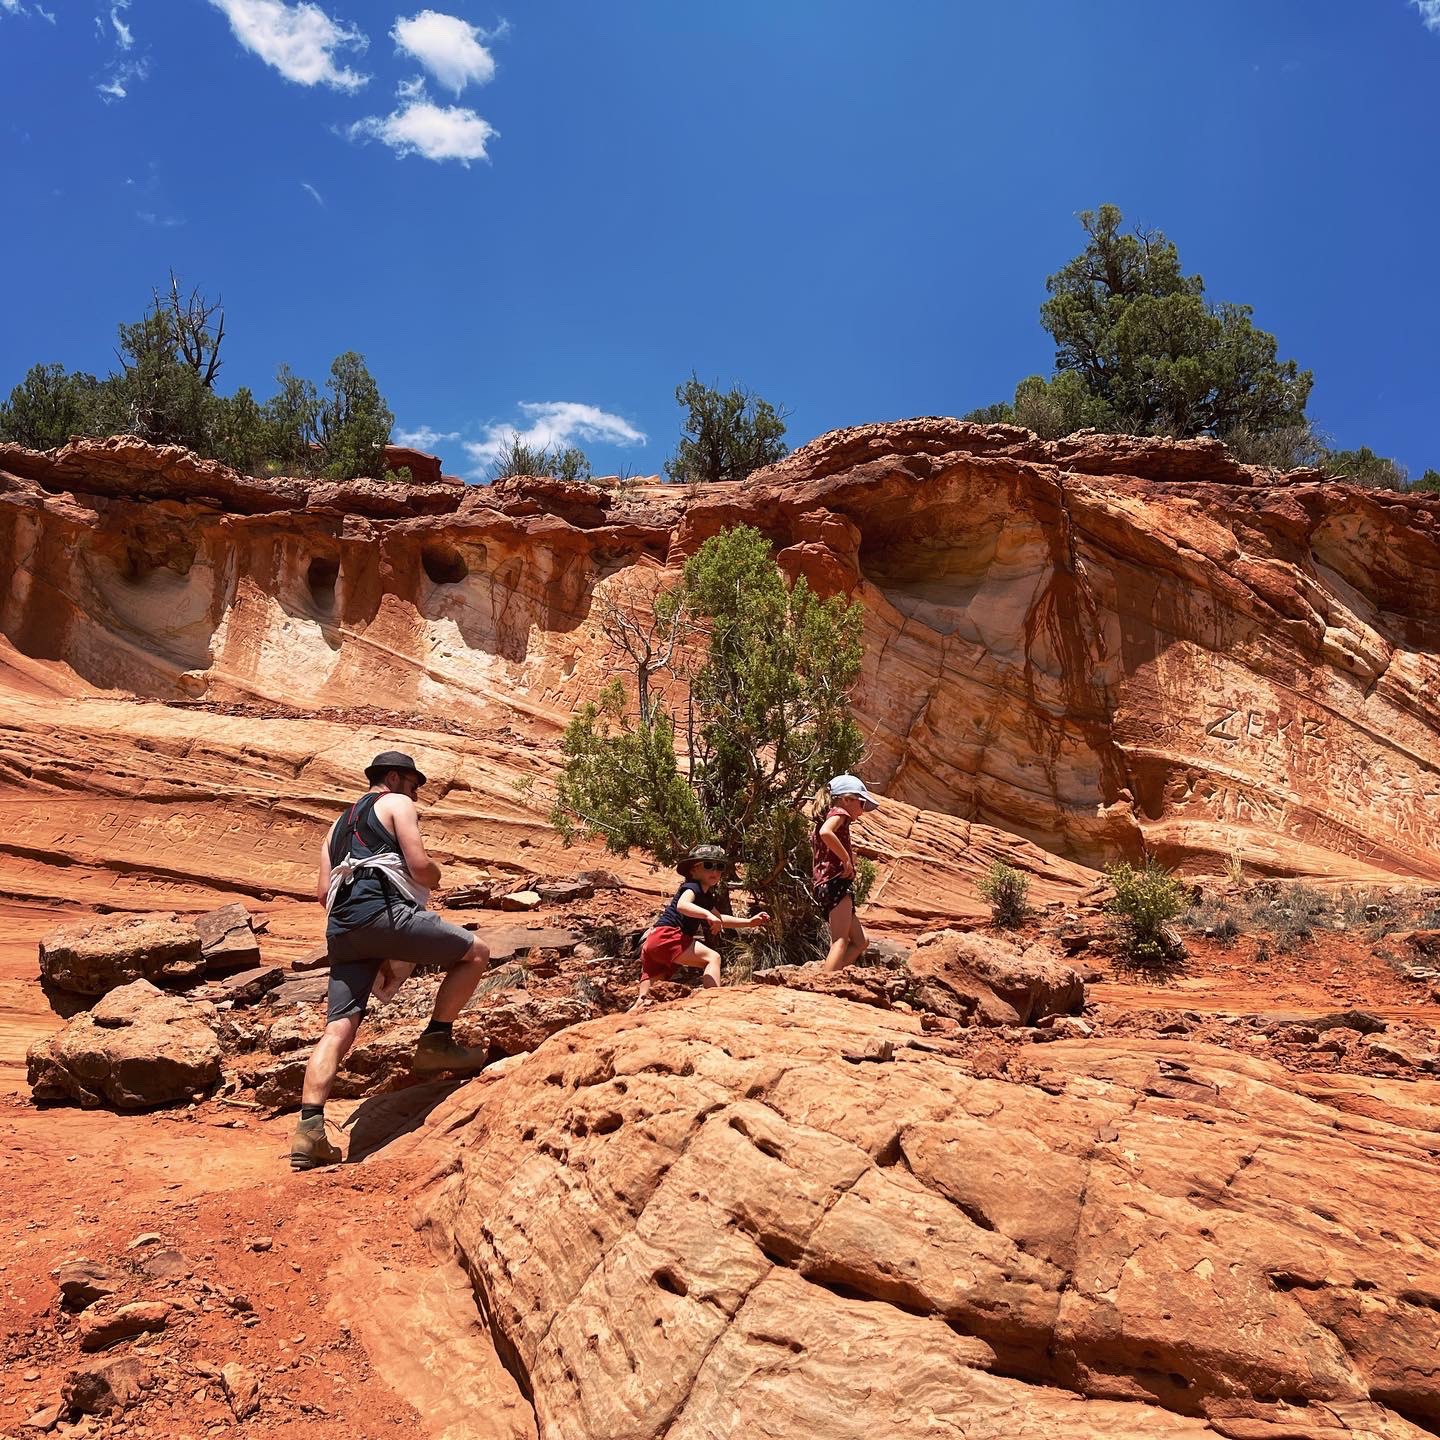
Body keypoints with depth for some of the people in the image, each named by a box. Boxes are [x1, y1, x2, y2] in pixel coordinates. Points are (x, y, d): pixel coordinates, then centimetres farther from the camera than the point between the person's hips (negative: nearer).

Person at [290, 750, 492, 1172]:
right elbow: (419, 865, -3)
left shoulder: (341, 824, 33)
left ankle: (309, 1128, -9)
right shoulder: (397, 803, 11)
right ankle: (436, 1043, 3)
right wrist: (436, 876, 20)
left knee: (338, 1029, 2)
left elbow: (324, 892, 23)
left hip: (342, 930, 8)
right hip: (382, 910, -7)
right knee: (475, 953, 5)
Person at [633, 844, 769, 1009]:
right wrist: (707, 914, -40)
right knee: (713, 957, -17)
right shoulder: (692, 887, -5)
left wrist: (749, 922, 33)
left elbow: (720, 919, 40)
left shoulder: (707, 897, 24)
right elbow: (682, 905, -27)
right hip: (666, 936, -10)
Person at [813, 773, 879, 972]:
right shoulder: (838, 812, -2)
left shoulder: (828, 817, 27)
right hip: (837, 883, -10)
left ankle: (824, 972, -1)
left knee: (860, 941, 10)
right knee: (841, 941, -17)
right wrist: (846, 859, -18)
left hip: (825, 888, 10)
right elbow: (825, 832, -24)